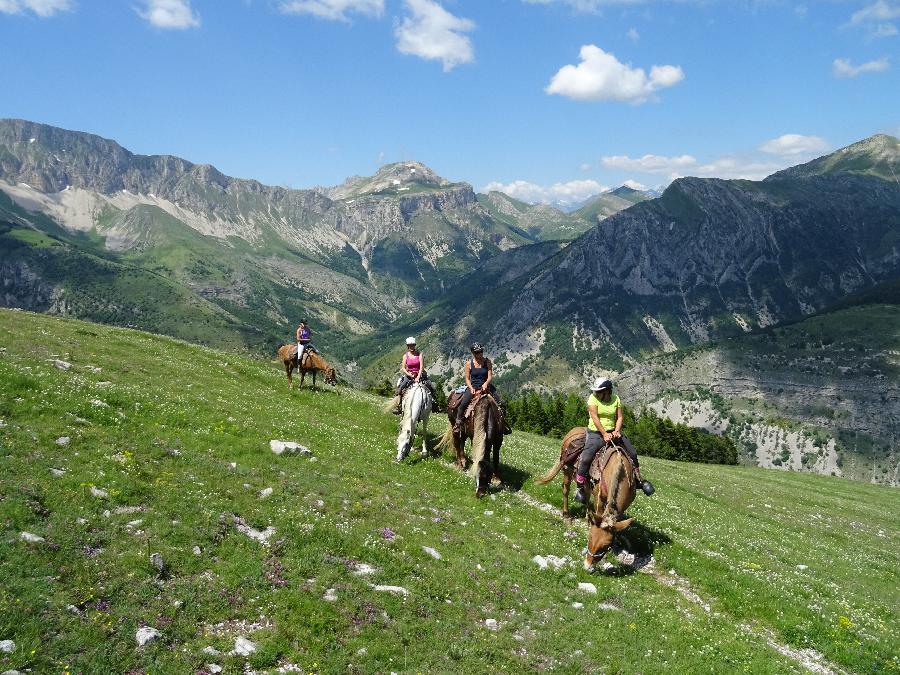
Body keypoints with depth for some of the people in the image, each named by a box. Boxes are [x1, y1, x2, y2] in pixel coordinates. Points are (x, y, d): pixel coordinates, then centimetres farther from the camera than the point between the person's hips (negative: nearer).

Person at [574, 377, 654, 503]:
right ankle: (580, 488, -6)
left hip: (612, 432, 4)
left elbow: (619, 417, 2)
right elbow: (595, 418, -17)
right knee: (586, 458, -21)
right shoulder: (593, 399, -10)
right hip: (595, 433, -4)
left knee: (632, 453, 3)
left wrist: (616, 431, -16)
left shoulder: (615, 399, 2)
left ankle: (638, 479, 24)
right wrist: (604, 434, -24)